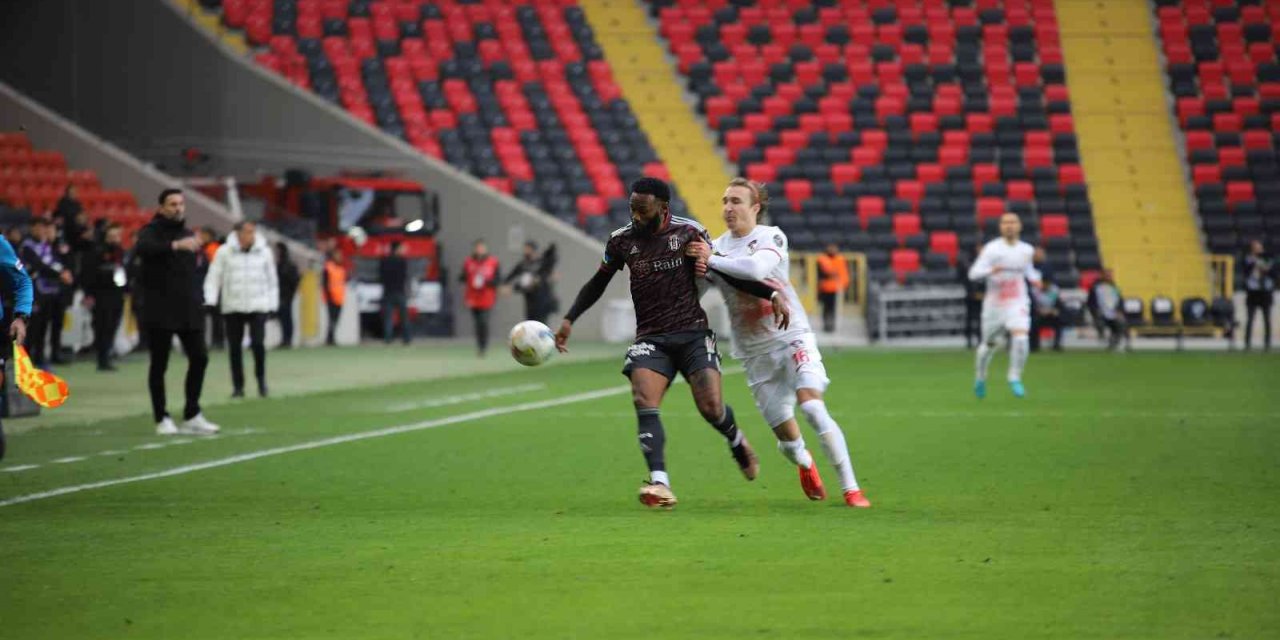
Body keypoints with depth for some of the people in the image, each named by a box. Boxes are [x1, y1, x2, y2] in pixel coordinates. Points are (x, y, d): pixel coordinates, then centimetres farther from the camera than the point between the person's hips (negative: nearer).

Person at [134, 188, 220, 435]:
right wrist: (175, 245, -45)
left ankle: (192, 415, 10)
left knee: (199, 358, 1)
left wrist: (198, 300, 13)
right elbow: (141, 248, -31)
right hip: (159, 311, -6)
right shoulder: (152, 231, -6)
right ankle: (162, 419, 8)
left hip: (189, 310, 6)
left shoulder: (187, 234, 14)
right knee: (159, 364, 0)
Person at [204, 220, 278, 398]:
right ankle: (238, 386, 12)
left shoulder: (264, 252, 4)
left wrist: (273, 305, 8)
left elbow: (272, 280, 11)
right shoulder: (224, 252, -1)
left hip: (258, 307, 0)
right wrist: (210, 300, -10)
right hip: (232, 308, 0)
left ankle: (261, 378, 10)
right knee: (234, 347, 2)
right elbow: (214, 277, 1)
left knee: (258, 343, -12)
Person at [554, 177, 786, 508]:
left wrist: (771, 294, -3)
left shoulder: (689, 233, -3)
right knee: (644, 400, -23)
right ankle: (659, 484, -30)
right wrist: (569, 320, 9)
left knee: (710, 406, -13)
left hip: (692, 332, -2)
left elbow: (725, 272, 5)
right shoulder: (622, 241, 3)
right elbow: (597, 284, 17)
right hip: (650, 337, 2)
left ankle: (737, 441, 25)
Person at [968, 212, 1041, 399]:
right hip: (994, 304, -2)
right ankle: (981, 378, 38)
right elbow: (973, 274, -16)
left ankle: (1015, 378, -7)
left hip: (1018, 303, 2)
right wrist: (991, 270, -34)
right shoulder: (992, 249, -10)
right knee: (989, 344, 11)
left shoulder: (1026, 250, 5)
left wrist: (1035, 278, 6)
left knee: (1020, 338, -22)